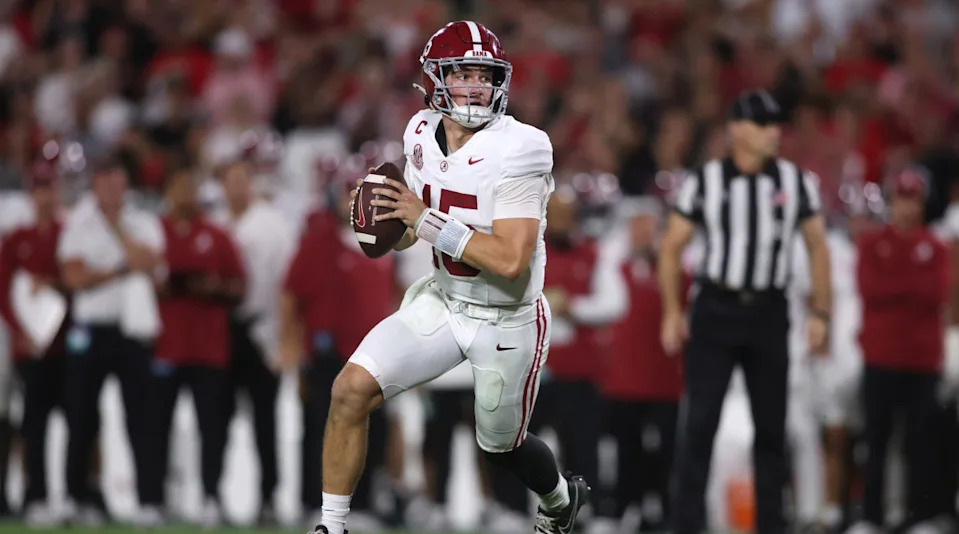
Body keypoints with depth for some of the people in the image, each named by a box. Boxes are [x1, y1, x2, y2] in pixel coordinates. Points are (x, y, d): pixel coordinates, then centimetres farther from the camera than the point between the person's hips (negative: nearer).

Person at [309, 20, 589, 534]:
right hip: (441, 300, 5)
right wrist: (387, 223, -13)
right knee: (351, 389, -14)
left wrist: (427, 220, -31)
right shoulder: (423, 135, -5)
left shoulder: (517, 152, -25)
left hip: (506, 321, -5)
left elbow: (511, 260, -31)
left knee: (501, 445, 15)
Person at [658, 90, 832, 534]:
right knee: (700, 421, -7)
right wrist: (672, 312, -1)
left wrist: (820, 313, 4)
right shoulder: (705, 181, -2)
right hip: (715, 309, -2)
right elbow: (672, 247, 4)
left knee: (771, 424, 7)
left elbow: (817, 247, 9)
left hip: (768, 313, 2)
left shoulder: (796, 182, 3)